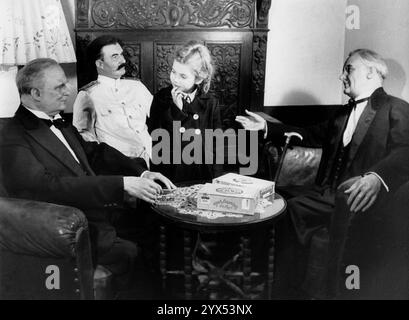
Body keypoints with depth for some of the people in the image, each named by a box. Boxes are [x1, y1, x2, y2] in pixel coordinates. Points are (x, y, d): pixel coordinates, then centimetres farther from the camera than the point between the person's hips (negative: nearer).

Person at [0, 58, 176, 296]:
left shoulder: (60, 124, 16)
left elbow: (95, 152, 17)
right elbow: (49, 187, -23)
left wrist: (141, 172, -2)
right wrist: (122, 184, -28)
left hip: (105, 212, 8)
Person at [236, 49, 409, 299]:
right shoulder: (345, 112, 24)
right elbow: (311, 135, 27)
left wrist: (376, 177, -37)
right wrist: (266, 128, 20)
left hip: (361, 202, -7)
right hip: (327, 195, 7)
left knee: (323, 242, -30)